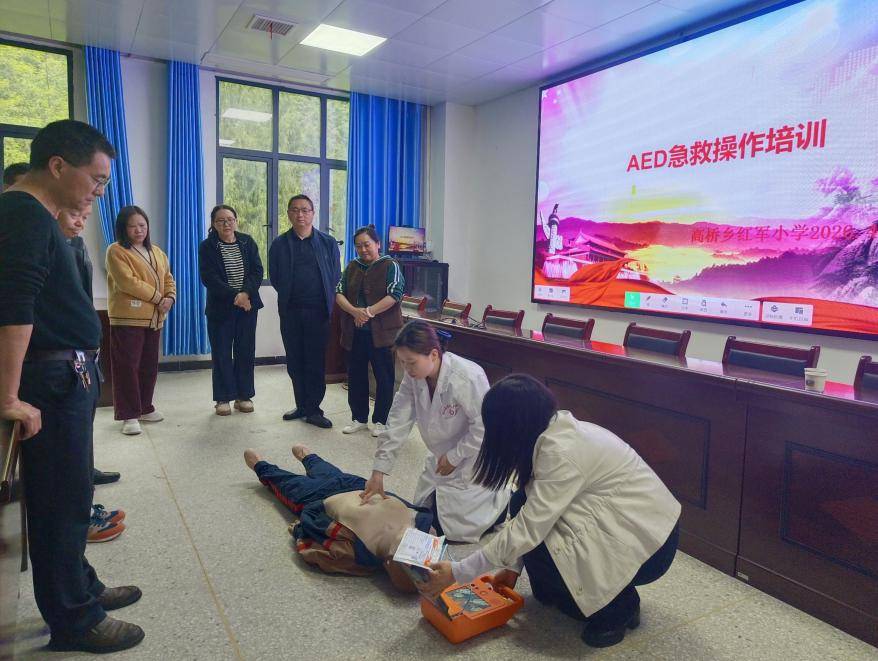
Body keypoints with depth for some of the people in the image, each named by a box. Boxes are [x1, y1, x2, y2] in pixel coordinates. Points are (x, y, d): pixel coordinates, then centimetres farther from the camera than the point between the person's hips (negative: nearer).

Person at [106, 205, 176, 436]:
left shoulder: (157, 252, 18)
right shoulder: (116, 251, -5)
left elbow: (168, 278, 16)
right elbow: (127, 282, -16)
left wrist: (170, 298, -5)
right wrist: (158, 297, -14)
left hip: (154, 318, 7)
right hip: (128, 318, -7)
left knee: (149, 365, 12)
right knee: (127, 366, -4)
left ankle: (145, 408, 24)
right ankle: (129, 415, 1)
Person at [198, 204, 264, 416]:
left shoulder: (247, 242, 5)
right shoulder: (207, 247, -2)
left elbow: (257, 271, -2)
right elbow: (209, 278, -11)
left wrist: (246, 293, -17)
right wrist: (234, 296, -19)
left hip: (247, 305, 2)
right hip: (220, 307, -2)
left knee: (246, 351, 5)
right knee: (221, 353, 2)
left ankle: (243, 395, 15)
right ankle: (223, 398, 12)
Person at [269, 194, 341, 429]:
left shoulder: (328, 243, 5)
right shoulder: (280, 244, 8)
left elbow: (335, 276, 6)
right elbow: (275, 277, 9)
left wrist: (327, 302, 3)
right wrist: (289, 297, 5)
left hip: (318, 311, -2)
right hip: (290, 312, 2)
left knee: (316, 361, 0)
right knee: (295, 362, 8)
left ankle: (313, 410, 8)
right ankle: (302, 406, 21)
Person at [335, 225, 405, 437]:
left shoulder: (390, 266, -1)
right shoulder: (352, 267, 13)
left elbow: (395, 295, -13)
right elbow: (339, 293, 4)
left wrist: (368, 312, -17)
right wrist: (354, 311, -15)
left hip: (381, 332, -5)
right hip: (354, 332, 5)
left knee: (384, 377, 2)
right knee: (356, 375, 11)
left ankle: (381, 421, 15)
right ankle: (359, 418, 24)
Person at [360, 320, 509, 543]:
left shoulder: (468, 378, -34)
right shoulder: (414, 377, -13)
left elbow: (483, 427, -27)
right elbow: (398, 422, -10)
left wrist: (454, 457, -17)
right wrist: (378, 472, -11)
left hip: (473, 460, -7)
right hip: (443, 458, 7)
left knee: (451, 526, -2)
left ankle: (505, 501, 18)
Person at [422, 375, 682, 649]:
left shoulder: (562, 451, -28)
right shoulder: (557, 429, -1)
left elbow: (528, 530, -27)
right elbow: (534, 517, 8)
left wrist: (458, 572, -20)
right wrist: (514, 566, 11)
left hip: (648, 543, -9)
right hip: (623, 518, 9)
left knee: (538, 548, -18)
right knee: (524, 505, -2)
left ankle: (620, 606, 2)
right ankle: (566, 592, 14)